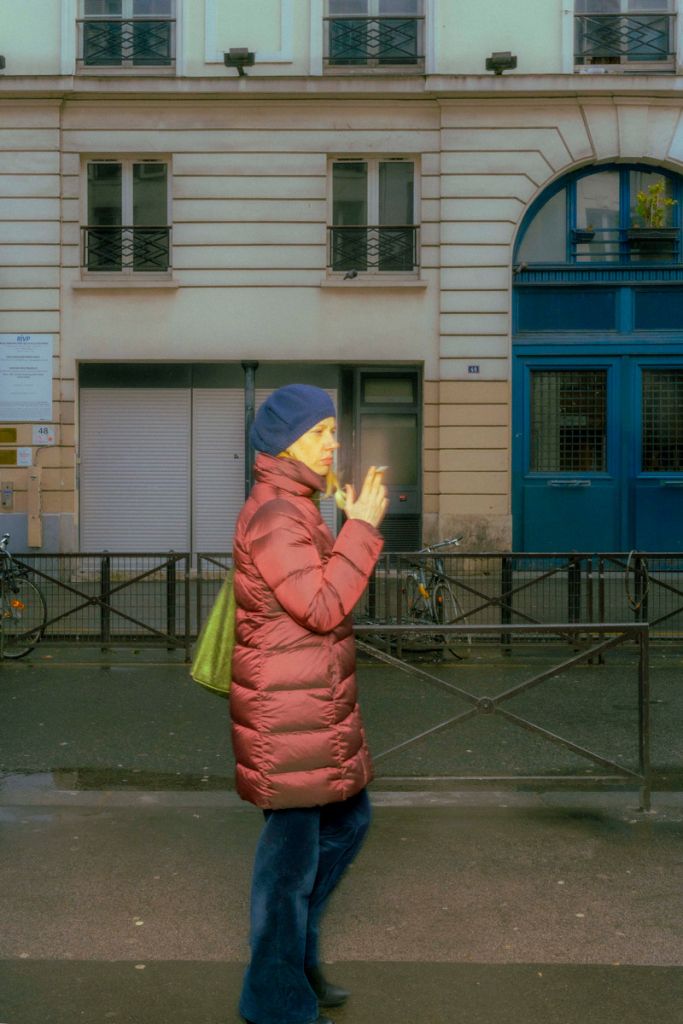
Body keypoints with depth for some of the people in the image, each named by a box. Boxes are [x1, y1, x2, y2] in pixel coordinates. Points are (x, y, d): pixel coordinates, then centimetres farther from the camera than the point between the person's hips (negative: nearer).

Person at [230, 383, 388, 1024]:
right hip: (287, 706, -10)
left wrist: (353, 521, 10)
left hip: (318, 700, 10)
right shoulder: (273, 513, -18)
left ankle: (294, 951, 38)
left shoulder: (296, 507, 14)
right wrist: (362, 527, -19)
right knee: (294, 843, 3)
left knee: (347, 819, 20)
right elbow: (322, 606, -23)